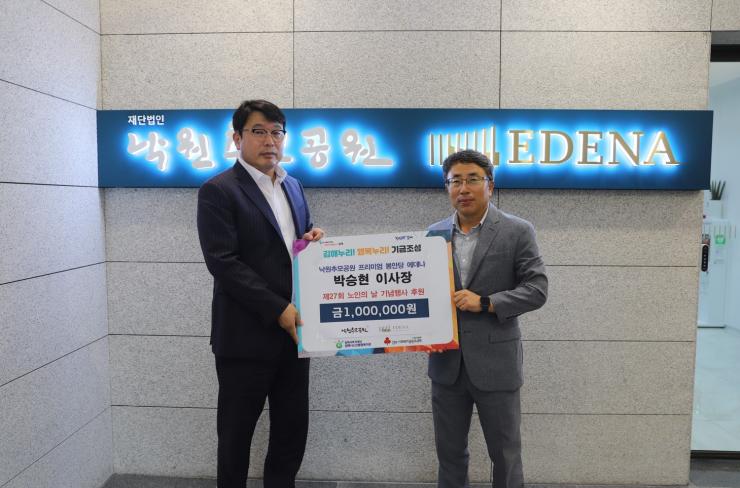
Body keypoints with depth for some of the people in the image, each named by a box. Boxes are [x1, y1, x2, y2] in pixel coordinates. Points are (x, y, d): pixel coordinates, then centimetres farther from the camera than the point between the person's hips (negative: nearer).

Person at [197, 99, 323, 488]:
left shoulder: (292, 187, 13)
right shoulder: (218, 191, -8)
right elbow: (223, 263, -16)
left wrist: (314, 240, -3)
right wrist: (279, 310, -19)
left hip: (292, 330, 6)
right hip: (246, 335, -6)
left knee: (293, 431, 14)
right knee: (236, 434, 11)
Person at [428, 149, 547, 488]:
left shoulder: (517, 232, -5)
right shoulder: (434, 233, 6)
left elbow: (537, 289, -9)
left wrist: (485, 303, -19)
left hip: (495, 361, -3)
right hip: (446, 362, 4)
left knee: (505, 452, 12)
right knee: (449, 451, 17)